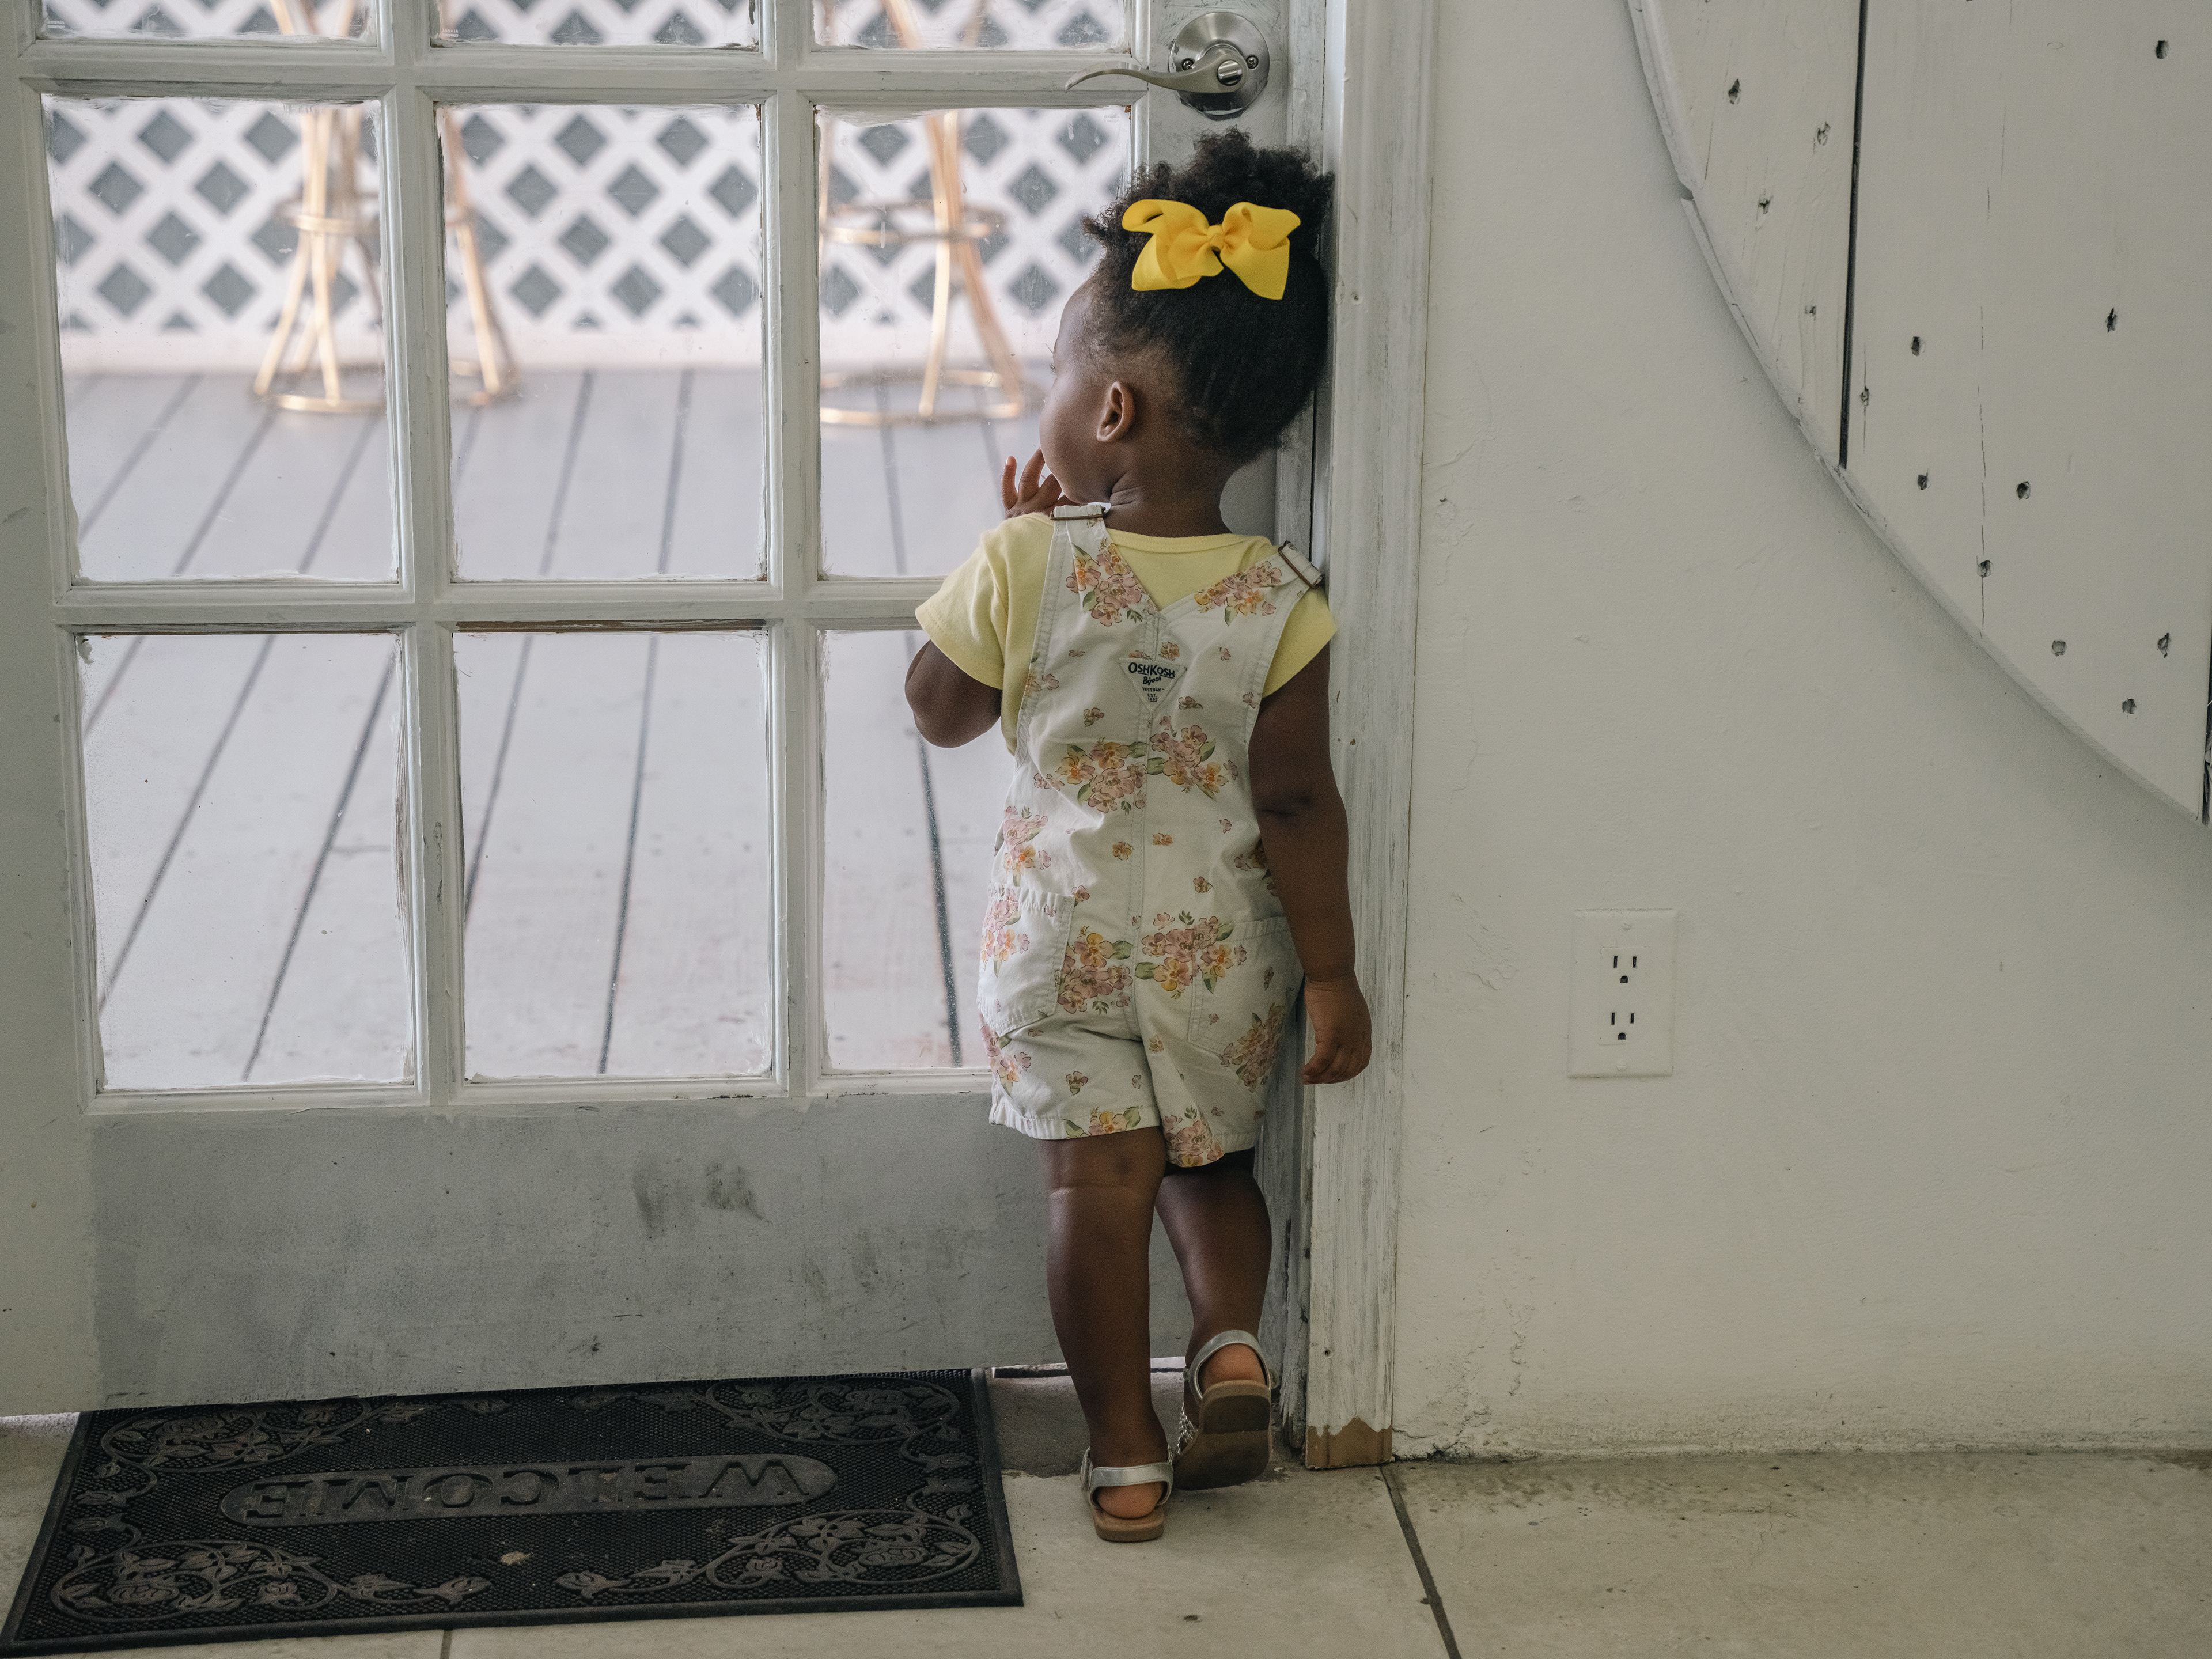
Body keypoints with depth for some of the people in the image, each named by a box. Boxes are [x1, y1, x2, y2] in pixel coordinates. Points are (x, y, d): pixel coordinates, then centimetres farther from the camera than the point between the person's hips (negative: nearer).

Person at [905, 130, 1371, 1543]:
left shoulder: (1027, 567, -15)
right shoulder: (1281, 605, -13)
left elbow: (941, 710, 2)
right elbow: (1297, 805, -11)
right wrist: (1334, 975, -3)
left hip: (1062, 934, -1)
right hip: (1223, 946, 1)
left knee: (1100, 1186, 6)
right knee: (1211, 1160, 22)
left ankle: (1126, 1455, 11)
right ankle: (1234, 1340, -1)